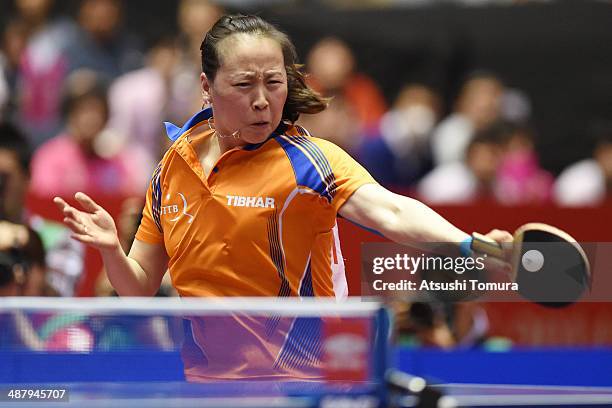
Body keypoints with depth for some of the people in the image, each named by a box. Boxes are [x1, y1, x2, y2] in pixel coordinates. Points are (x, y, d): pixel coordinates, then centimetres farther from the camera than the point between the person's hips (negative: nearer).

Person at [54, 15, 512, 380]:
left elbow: (390, 212, -30)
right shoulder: (174, 169, 3)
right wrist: (111, 248, -12)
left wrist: (469, 246, -49)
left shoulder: (307, 160, -12)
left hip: (298, 378, -4)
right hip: (203, 376, 4)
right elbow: (140, 287, 10)